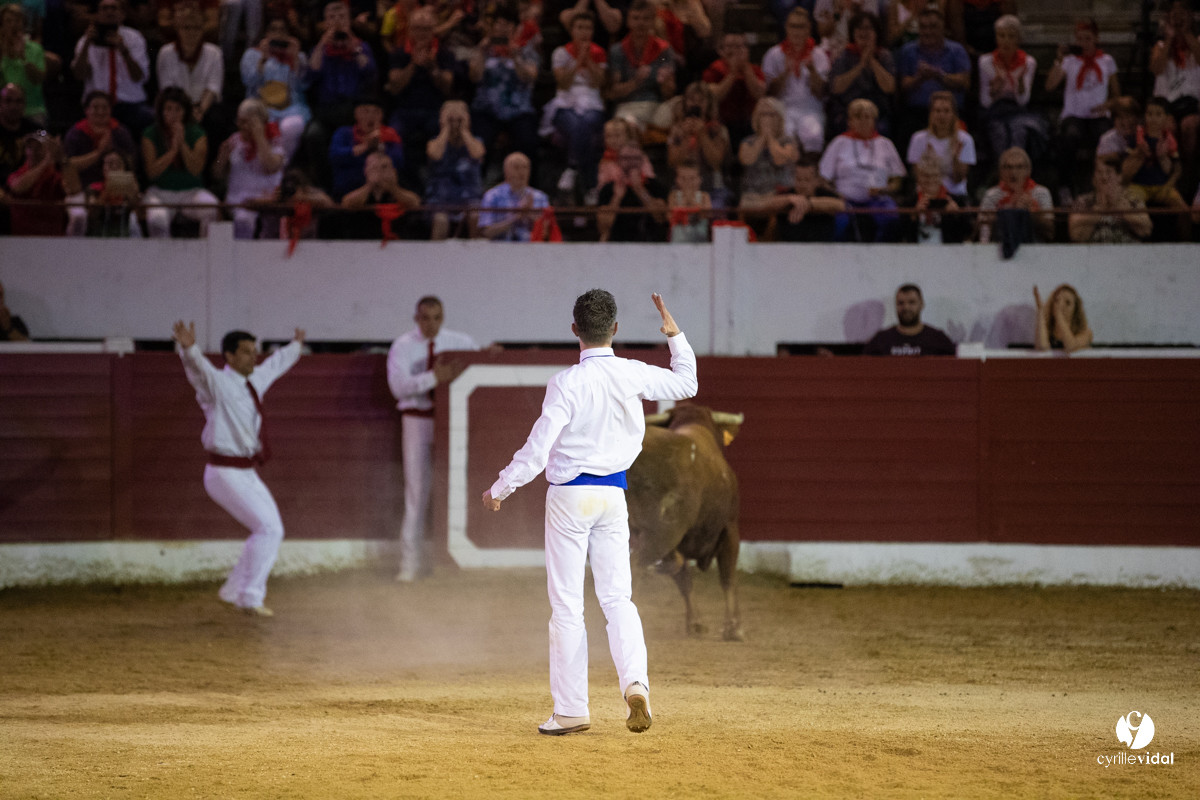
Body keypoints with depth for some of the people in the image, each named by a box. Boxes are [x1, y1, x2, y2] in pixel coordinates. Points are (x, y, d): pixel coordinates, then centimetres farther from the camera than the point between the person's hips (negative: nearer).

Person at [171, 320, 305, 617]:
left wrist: (296, 346, 52)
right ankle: (251, 598, -5)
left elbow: (276, 364, 34)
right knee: (269, 529, -13)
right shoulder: (216, 383, -13)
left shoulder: (256, 381, 12)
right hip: (226, 474, -9)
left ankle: (234, 592, 26)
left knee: (270, 531, 14)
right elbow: (197, 367, -35)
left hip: (247, 474, 9)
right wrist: (189, 348, -57)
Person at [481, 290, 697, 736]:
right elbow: (686, 384, 16)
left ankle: (571, 710, 3)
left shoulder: (566, 384, -15)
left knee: (566, 604, 2)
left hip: (569, 494, -4)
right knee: (617, 597, 9)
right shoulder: (633, 376, -2)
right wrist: (675, 336, 26)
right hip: (613, 494, 4)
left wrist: (499, 490, -5)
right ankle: (635, 681, -14)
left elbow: (537, 450, -17)